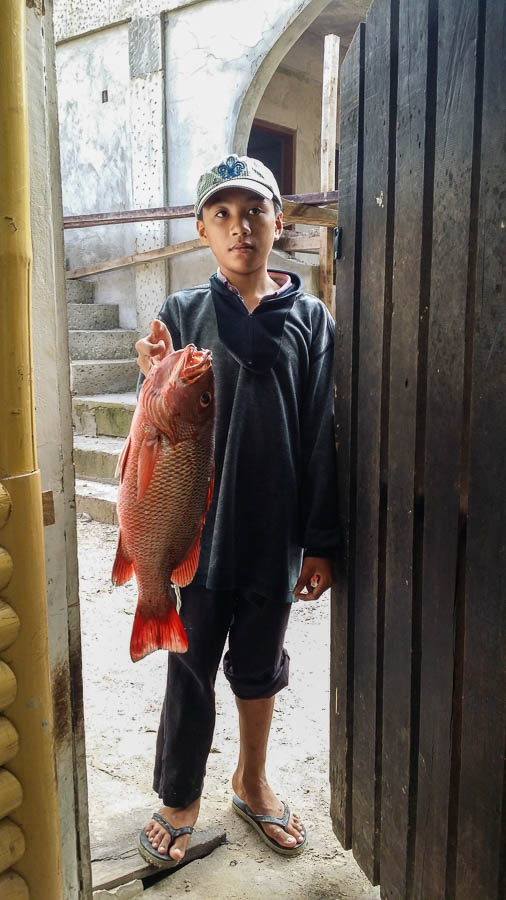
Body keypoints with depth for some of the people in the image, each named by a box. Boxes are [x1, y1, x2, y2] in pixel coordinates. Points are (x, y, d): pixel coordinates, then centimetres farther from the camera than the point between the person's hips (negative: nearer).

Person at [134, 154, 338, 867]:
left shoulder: (311, 320, 0)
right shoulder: (181, 314, 0)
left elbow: (323, 438, -1)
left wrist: (320, 543, -1)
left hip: (276, 534, 1)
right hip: (199, 531, 0)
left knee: (259, 667, 18)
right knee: (191, 671, 11)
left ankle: (252, 782, 43)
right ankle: (180, 803, 35)